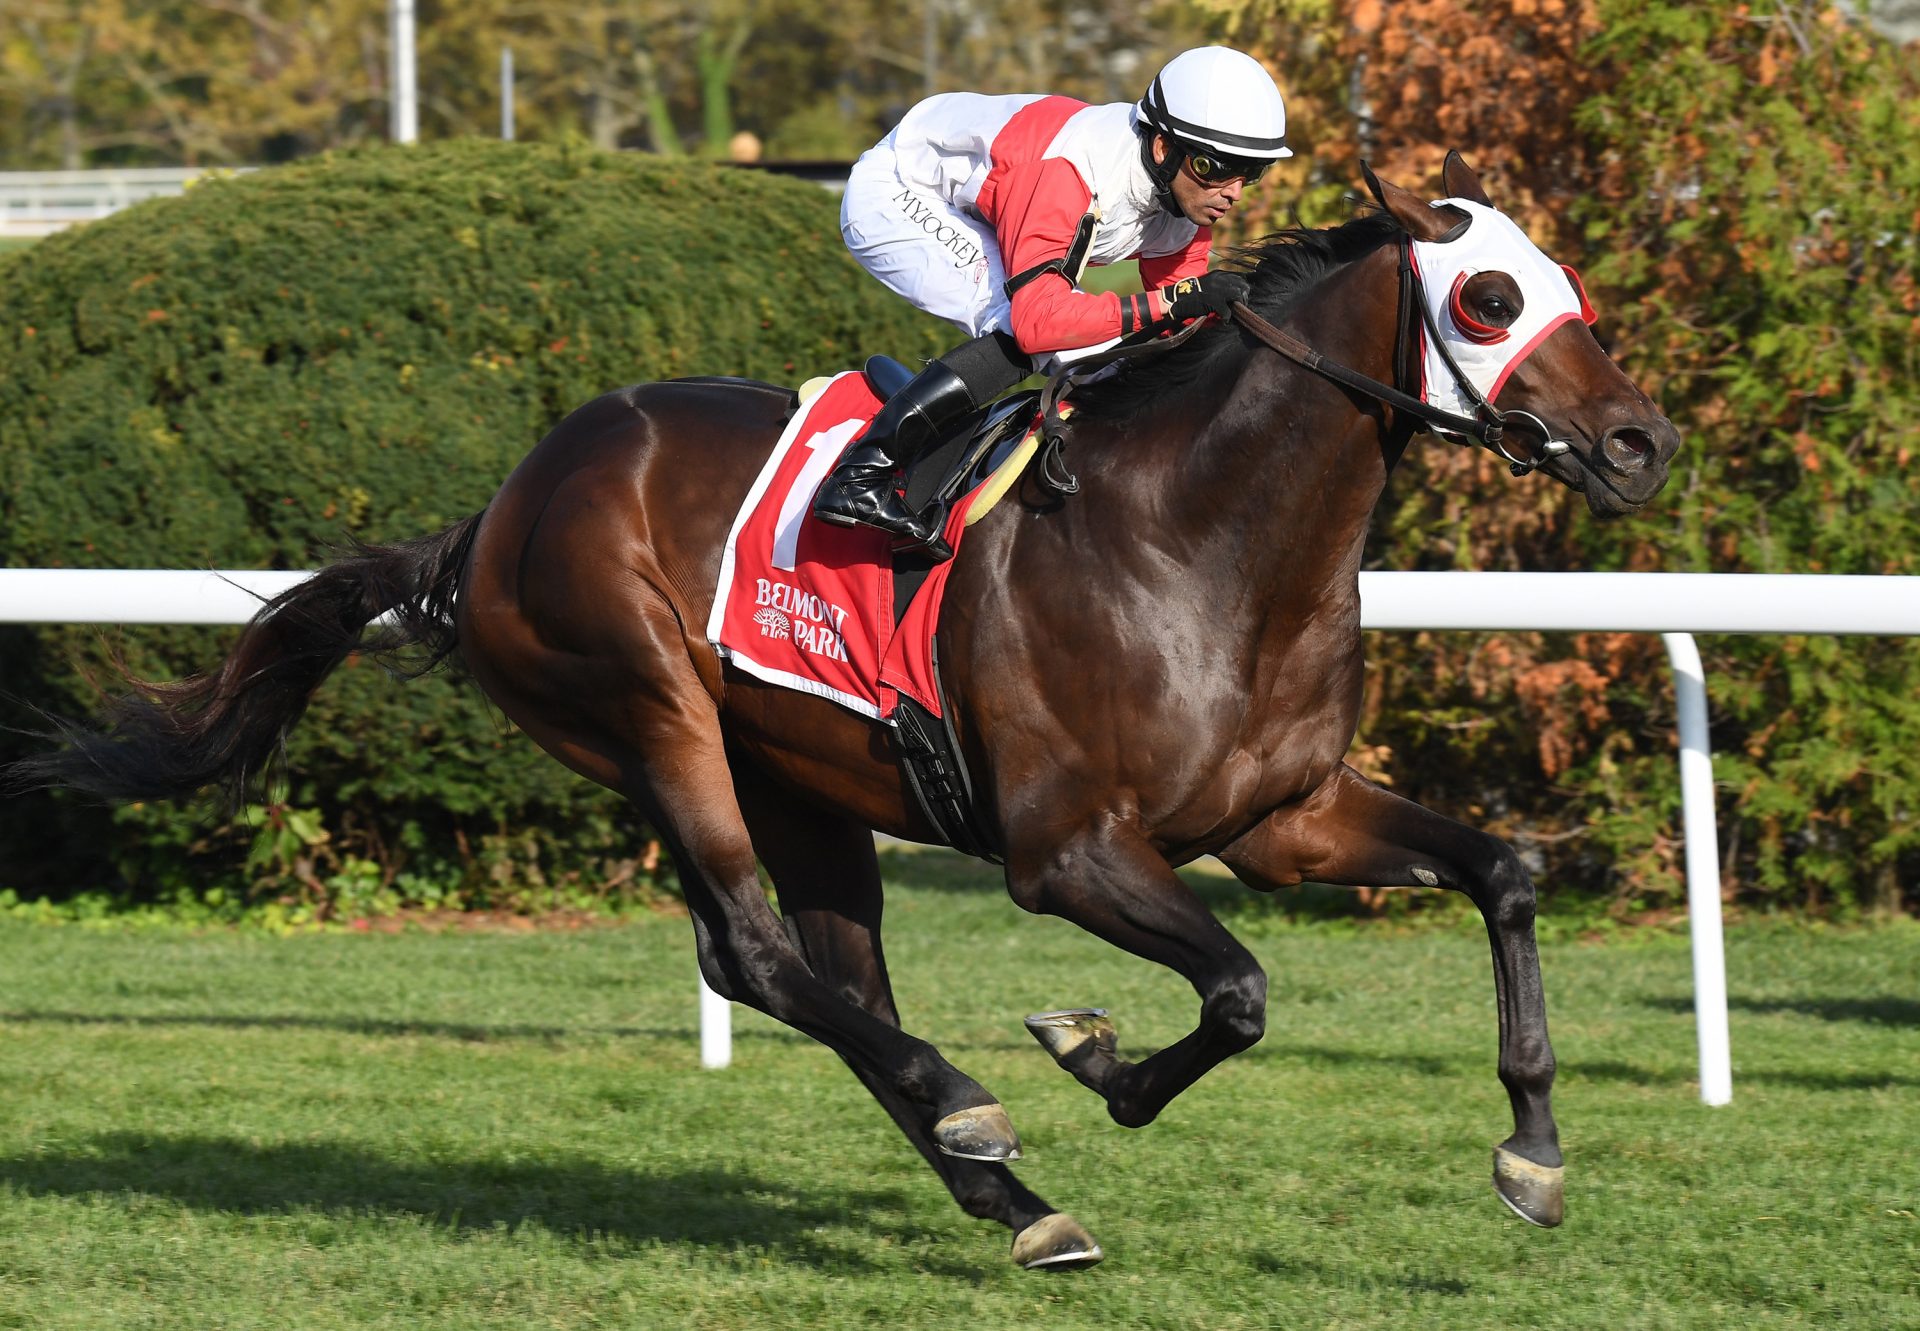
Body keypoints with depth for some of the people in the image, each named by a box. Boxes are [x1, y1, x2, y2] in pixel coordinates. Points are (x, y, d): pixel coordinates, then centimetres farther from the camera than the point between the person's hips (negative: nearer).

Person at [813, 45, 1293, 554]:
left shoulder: (1190, 193, -13)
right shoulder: (1067, 170, -39)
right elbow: (1039, 319, -44)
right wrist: (1171, 302, -45)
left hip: (970, 217, 9)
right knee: (1020, 328, -27)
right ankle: (859, 477, -26)